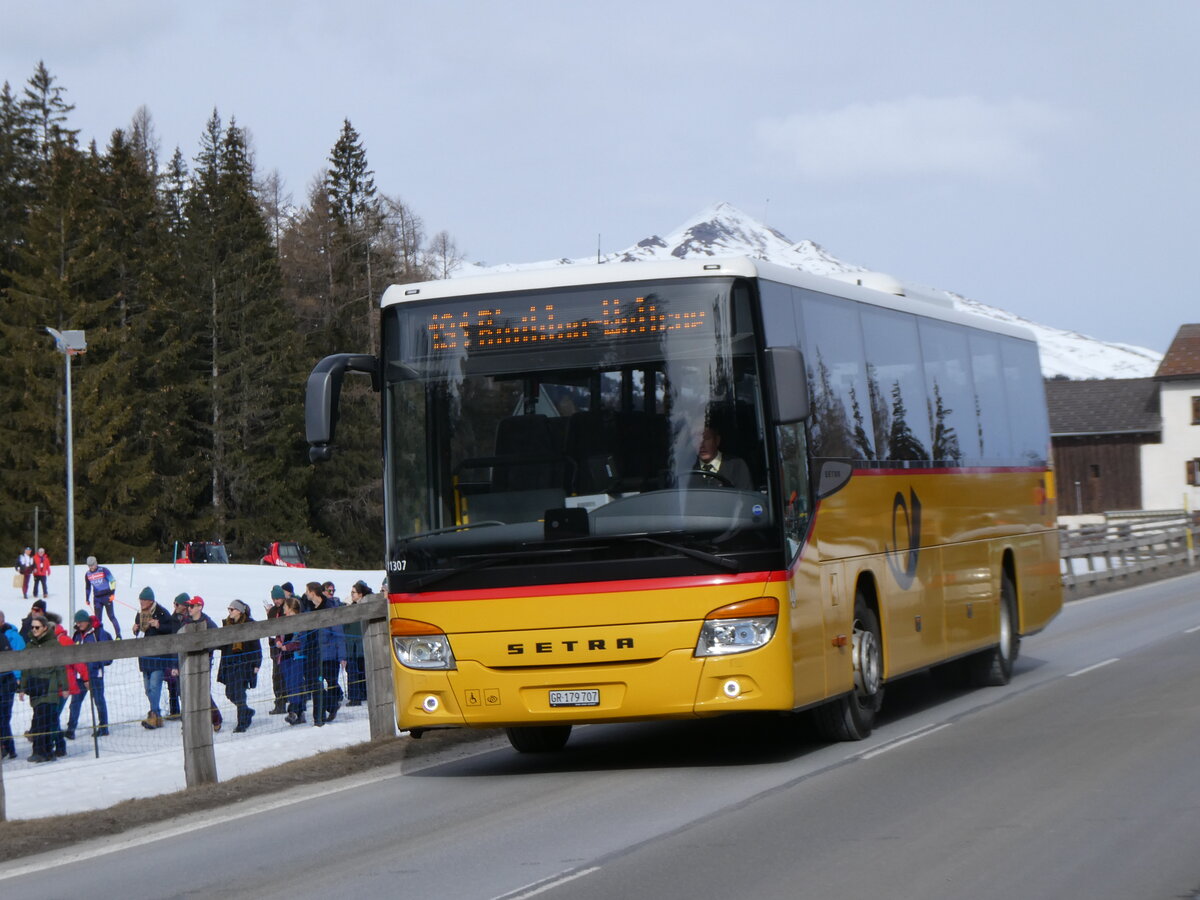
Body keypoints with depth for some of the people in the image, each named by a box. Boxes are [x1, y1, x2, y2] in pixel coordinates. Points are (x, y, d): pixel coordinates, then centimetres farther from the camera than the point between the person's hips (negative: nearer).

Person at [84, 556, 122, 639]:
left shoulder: (103, 570, -9)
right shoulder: (87, 574, 6)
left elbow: (113, 581, -7)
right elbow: (87, 587, 20)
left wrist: (112, 593, -15)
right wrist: (87, 598, 19)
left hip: (107, 597, -4)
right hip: (97, 598, 4)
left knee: (111, 616, -4)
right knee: (98, 618, -1)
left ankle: (118, 635, 2)